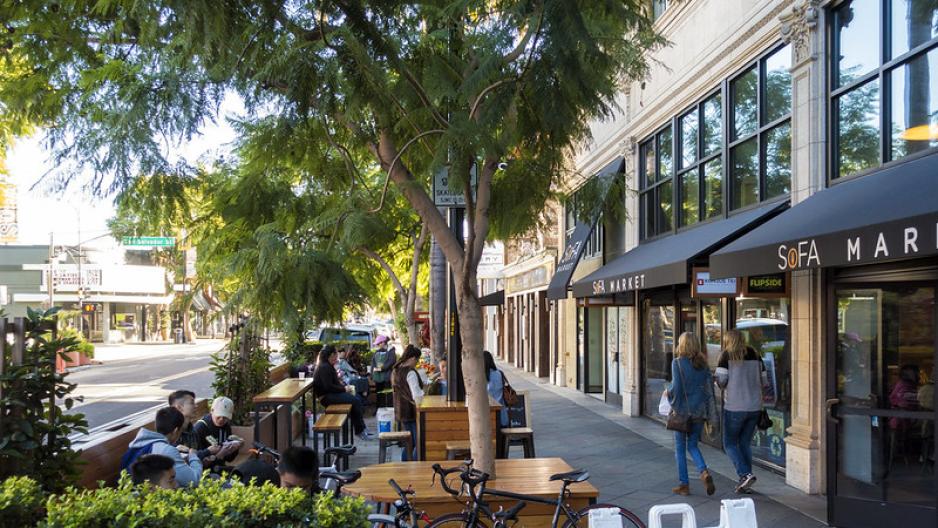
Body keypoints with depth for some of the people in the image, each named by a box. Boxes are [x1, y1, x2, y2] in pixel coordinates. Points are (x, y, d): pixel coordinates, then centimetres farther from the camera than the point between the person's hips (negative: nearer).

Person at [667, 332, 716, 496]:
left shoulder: (678, 362, -10)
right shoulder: (703, 363, 4)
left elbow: (676, 387, -16)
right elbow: (710, 386, 4)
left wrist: (670, 397, 5)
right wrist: (707, 411, 10)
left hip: (683, 410, -4)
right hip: (699, 410, 4)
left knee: (680, 448, 8)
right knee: (693, 445, 17)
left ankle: (683, 484, 11)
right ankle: (704, 472, -7)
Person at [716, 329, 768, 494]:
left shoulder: (727, 355, -6)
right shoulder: (754, 354, 9)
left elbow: (721, 380, -12)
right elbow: (764, 381, 11)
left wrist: (719, 382, 10)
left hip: (735, 407, -5)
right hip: (754, 406, 5)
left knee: (729, 444, 7)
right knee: (745, 443, 14)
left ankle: (745, 474, -11)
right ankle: (745, 484, 13)